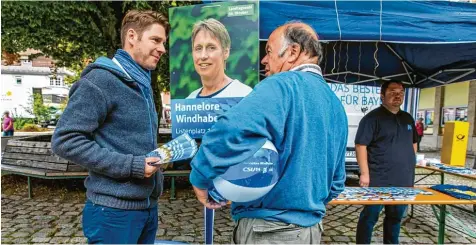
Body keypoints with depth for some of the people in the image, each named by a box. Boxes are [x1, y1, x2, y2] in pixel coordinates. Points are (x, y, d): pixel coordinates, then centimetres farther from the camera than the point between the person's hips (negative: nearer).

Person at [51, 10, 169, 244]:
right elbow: (64, 140, -19)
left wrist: (158, 156, 4)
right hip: (115, 210, -8)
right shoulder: (101, 80, -14)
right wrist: (130, 166, -20)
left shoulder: (142, 84, 14)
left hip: (148, 205, 8)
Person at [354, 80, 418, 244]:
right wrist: (364, 173, -19)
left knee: (396, 217, 18)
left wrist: (410, 167, 15)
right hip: (378, 181, -7)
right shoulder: (373, 117, -10)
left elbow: (413, 143, 22)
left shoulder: (407, 118, 13)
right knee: (370, 217, 2)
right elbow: (361, 145, -16)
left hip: (403, 180, 7)